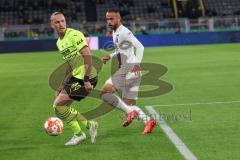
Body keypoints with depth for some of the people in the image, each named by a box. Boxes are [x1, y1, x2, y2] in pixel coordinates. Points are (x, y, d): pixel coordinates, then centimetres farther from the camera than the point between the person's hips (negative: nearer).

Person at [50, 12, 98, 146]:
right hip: (75, 77, 9)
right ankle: (89, 125, 17)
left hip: (85, 79, -9)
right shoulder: (59, 42, 15)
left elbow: (87, 56, -21)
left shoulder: (74, 35, -13)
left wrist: (86, 80, -26)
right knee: (63, 105, 12)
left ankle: (78, 134, 3)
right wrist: (63, 85, 22)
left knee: (58, 104, -10)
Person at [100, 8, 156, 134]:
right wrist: (110, 56, 19)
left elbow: (139, 46, -22)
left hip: (129, 68, -10)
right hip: (124, 69, 10)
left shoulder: (124, 32, -11)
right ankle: (148, 121, 4)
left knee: (105, 92, -18)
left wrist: (137, 64, -33)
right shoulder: (115, 33, 19)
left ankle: (130, 112, -17)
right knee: (128, 104, 9)